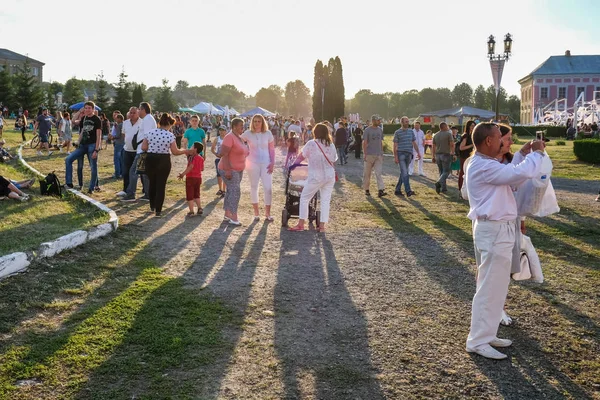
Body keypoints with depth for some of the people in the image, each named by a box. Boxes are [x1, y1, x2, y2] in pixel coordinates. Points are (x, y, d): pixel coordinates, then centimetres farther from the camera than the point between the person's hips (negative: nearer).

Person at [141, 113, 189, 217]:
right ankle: (158, 210, 6)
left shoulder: (150, 132, -3)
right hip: (164, 161, -3)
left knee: (152, 183, 20)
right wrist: (185, 151, 8)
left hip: (150, 160, 3)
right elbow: (175, 152, -8)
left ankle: (152, 207, 32)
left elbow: (143, 148, -3)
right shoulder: (170, 135, -10)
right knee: (161, 185, 6)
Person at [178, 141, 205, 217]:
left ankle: (191, 212, -1)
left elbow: (190, 167, -28)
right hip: (198, 177, 7)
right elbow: (202, 169, 10)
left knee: (189, 195, 1)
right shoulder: (201, 158, 7)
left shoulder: (192, 157, -15)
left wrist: (183, 174, -32)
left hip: (190, 177, -7)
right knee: (196, 194, 21)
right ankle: (200, 209, 15)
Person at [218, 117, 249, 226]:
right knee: (235, 191, -12)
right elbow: (224, 154, -22)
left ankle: (227, 215, 17)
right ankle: (233, 218, -10)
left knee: (230, 191, 11)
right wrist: (227, 170, -27)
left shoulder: (239, 138, 13)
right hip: (229, 170, -9)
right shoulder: (229, 137, -16)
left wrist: (241, 170, 20)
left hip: (238, 170, 9)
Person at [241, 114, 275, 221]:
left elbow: (272, 149, 4)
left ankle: (267, 213, 8)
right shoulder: (248, 134, -4)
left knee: (268, 187, -4)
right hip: (253, 163, 0)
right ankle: (256, 213, 17)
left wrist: (272, 163, -2)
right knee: (254, 187, 7)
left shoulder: (268, 133, 0)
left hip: (266, 163, 0)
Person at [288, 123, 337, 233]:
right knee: (326, 200, 9)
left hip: (316, 177, -4)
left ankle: (301, 224, 5)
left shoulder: (311, 144, -7)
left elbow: (301, 157, 3)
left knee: (304, 198, 6)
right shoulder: (331, 145, 5)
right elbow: (333, 161, 10)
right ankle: (322, 225, 8)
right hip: (330, 176, 4)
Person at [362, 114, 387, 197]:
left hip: (378, 155, 4)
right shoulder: (367, 130, -5)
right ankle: (366, 189, 17)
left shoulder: (380, 130, 12)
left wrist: (382, 153, 13)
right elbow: (364, 143, -7)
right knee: (367, 173, 5)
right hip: (370, 155, -4)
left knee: (378, 173, -5)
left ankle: (380, 190, -12)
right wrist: (365, 154, -13)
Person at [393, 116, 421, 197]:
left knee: (403, 172, 10)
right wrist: (395, 157, -10)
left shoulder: (411, 131, 11)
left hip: (409, 154, 5)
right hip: (401, 154, -5)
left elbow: (414, 143, 12)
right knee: (404, 172, -14)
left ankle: (397, 190, 19)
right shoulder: (397, 132, -2)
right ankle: (408, 191, -19)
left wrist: (418, 153, 2)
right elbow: (395, 145, -3)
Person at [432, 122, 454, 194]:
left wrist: (433, 157, 13)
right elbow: (452, 145, -11)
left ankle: (443, 188, 12)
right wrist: (452, 153, 1)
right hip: (446, 154, -5)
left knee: (441, 172, 13)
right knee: (446, 171, -2)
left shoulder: (435, 135, 9)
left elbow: (433, 147, 10)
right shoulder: (448, 134, -6)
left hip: (438, 155, 6)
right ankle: (439, 182, -26)